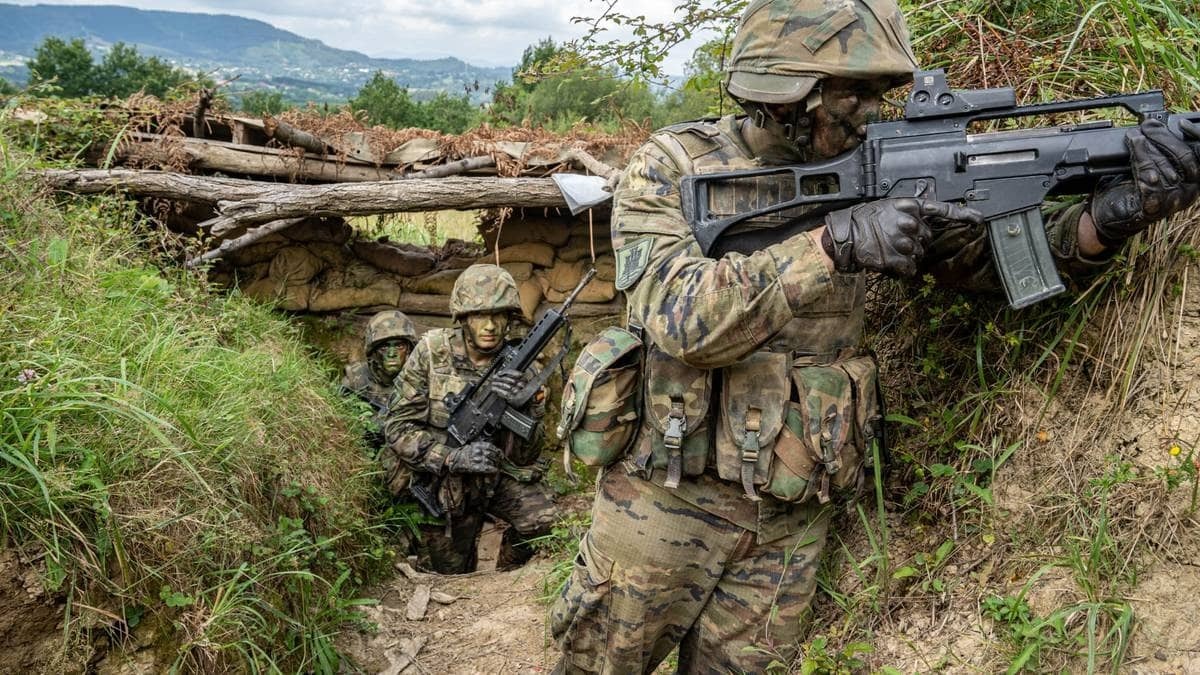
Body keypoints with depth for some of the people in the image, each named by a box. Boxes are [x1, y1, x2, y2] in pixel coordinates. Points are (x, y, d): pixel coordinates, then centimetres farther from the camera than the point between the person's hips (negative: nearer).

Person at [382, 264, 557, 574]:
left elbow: (524, 456, -11)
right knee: (451, 572, 5)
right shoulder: (432, 351, -15)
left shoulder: (519, 366, -10)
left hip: (502, 477, 2)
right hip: (442, 480, -1)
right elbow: (398, 426, -16)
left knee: (542, 517, -20)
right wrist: (453, 458, -32)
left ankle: (515, 566, 10)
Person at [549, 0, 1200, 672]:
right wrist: (831, 245, -34)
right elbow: (679, 319, -25)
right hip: (673, 495, -3)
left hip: (796, 515, 3)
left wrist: (1123, 207, -18)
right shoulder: (672, 165, -11)